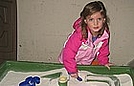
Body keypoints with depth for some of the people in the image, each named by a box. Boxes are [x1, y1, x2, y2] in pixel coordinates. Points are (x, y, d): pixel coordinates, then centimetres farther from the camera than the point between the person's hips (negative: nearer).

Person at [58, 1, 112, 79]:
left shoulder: (105, 34, -21)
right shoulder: (79, 34, -39)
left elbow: (103, 50, 1)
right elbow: (68, 52, -33)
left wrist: (104, 62, -4)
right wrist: (72, 70, -27)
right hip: (72, 62, -4)